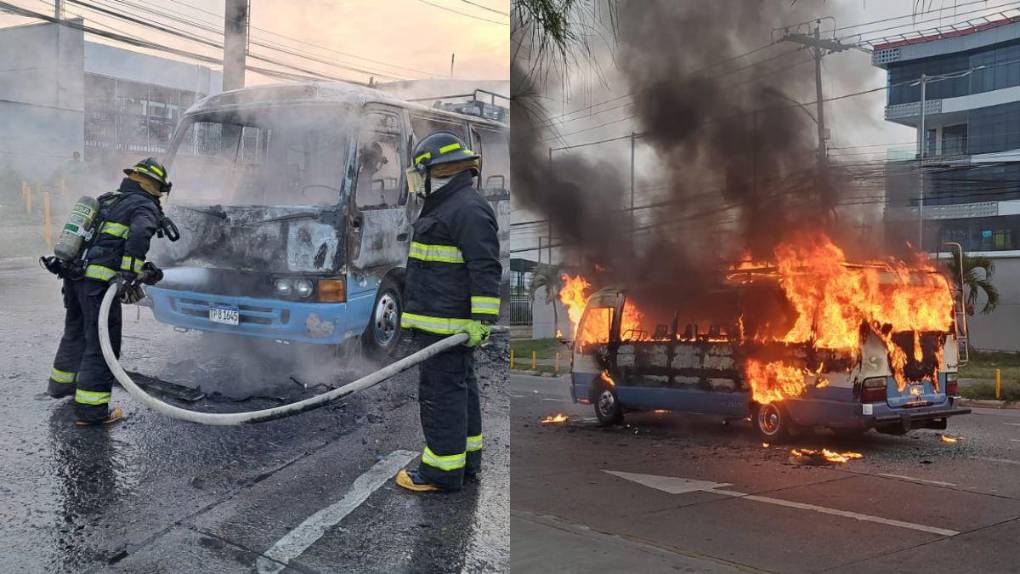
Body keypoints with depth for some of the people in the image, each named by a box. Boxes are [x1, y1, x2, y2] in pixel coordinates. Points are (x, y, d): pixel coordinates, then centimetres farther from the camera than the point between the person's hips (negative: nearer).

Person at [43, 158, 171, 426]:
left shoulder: (108, 201, 22)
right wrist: (130, 274, -24)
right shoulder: (144, 207, -5)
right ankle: (90, 410, -1)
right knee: (102, 345, -3)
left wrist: (142, 268, 25)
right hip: (98, 283, -9)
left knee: (75, 333, 27)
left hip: (74, 277, 9)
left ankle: (61, 384, 45)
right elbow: (139, 235, -26)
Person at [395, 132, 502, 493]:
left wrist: (484, 320, -25)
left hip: (449, 324, -11)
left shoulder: (468, 209, -15)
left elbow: (486, 268, -22)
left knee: (441, 390, -7)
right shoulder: (447, 207, 20)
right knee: (459, 387, 16)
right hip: (443, 321, 11)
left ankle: (443, 470, -1)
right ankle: (466, 459, 25)